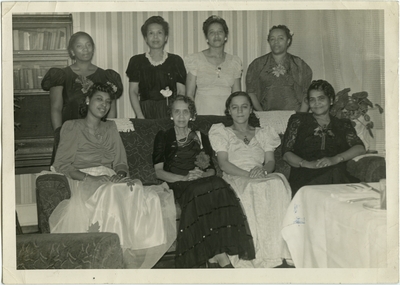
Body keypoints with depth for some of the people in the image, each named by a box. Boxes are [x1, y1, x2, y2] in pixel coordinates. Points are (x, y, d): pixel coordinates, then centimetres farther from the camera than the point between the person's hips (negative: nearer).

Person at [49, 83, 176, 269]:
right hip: (83, 182, -4)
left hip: (110, 179, 4)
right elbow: (61, 164, 1)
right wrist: (90, 178, -15)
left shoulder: (110, 128, 26)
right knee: (110, 193, -39)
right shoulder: (71, 127, 12)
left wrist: (121, 174, -6)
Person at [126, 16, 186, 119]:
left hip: (170, 112, 0)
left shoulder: (176, 61, 10)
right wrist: (140, 116, -7)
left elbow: (181, 92, 7)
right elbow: (133, 91, 6)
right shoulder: (136, 61, 9)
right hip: (145, 111, 0)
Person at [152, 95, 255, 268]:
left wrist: (203, 174, -6)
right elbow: (159, 172, 6)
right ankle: (220, 257, -37)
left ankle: (213, 257, -39)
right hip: (178, 184, -2)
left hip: (204, 181, 3)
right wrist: (184, 177, -9)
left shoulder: (201, 137, 26)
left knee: (221, 188, -34)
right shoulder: (163, 137, 18)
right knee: (200, 191, -37)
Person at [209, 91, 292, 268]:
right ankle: (256, 254, -38)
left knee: (278, 184, -35)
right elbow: (223, 163, 3)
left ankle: (277, 250, -36)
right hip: (235, 179, -2)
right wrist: (248, 174, -14)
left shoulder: (263, 133, 28)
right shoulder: (221, 132, 19)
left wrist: (263, 170, -13)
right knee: (253, 189, -39)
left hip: (265, 178, 3)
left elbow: (271, 162, 13)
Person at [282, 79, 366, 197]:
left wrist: (335, 159, -11)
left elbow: (360, 148, 7)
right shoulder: (298, 120, 20)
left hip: (337, 172, 2)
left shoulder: (343, 124, 24)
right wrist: (308, 164, -11)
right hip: (305, 176, -2)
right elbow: (286, 153, 9)